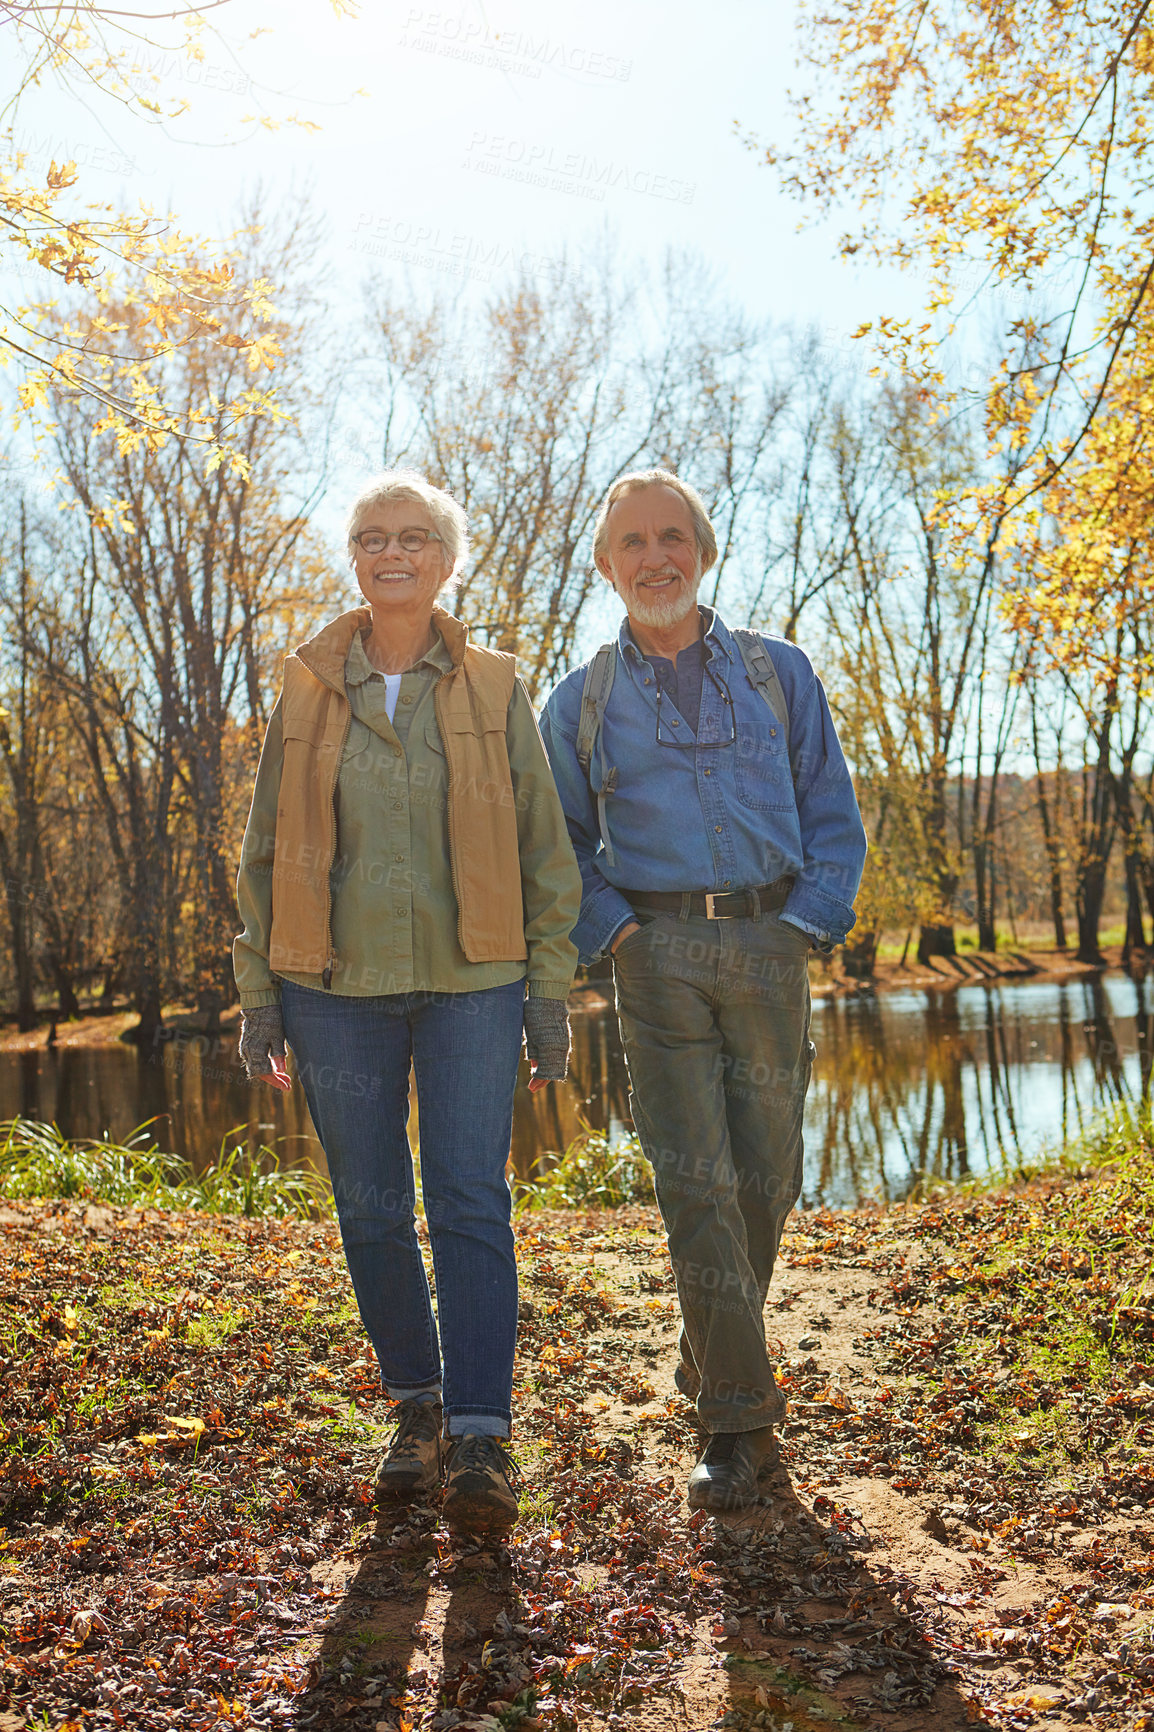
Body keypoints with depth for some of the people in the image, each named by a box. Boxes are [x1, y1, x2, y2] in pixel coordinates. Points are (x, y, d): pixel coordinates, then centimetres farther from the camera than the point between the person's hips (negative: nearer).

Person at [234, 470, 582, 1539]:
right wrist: (259, 993, 6)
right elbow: (265, 854, 11)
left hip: (470, 981, -2)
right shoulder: (306, 692, 9)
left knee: (470, 1204, -9)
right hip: (337, 987, 2)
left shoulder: (493, 690, 5)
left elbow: (543, 849, 6)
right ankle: (416, 1408, 23)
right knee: (371, 1211, 7)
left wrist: (550, 995, 1)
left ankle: (481, 1440, -5)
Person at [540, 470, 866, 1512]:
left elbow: (834, 818, 10)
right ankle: (739, 1419, 0)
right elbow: (560, 843, 14)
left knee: (765, 1176, 6)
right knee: (694, 1181, -7)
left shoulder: (779, 674, 11)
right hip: (657, 951, -1)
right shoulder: (581, 702, 11)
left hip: (770, 941, 1)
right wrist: (610, 928, -2)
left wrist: (805, 926, -3)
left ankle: (715, 1364, 29)